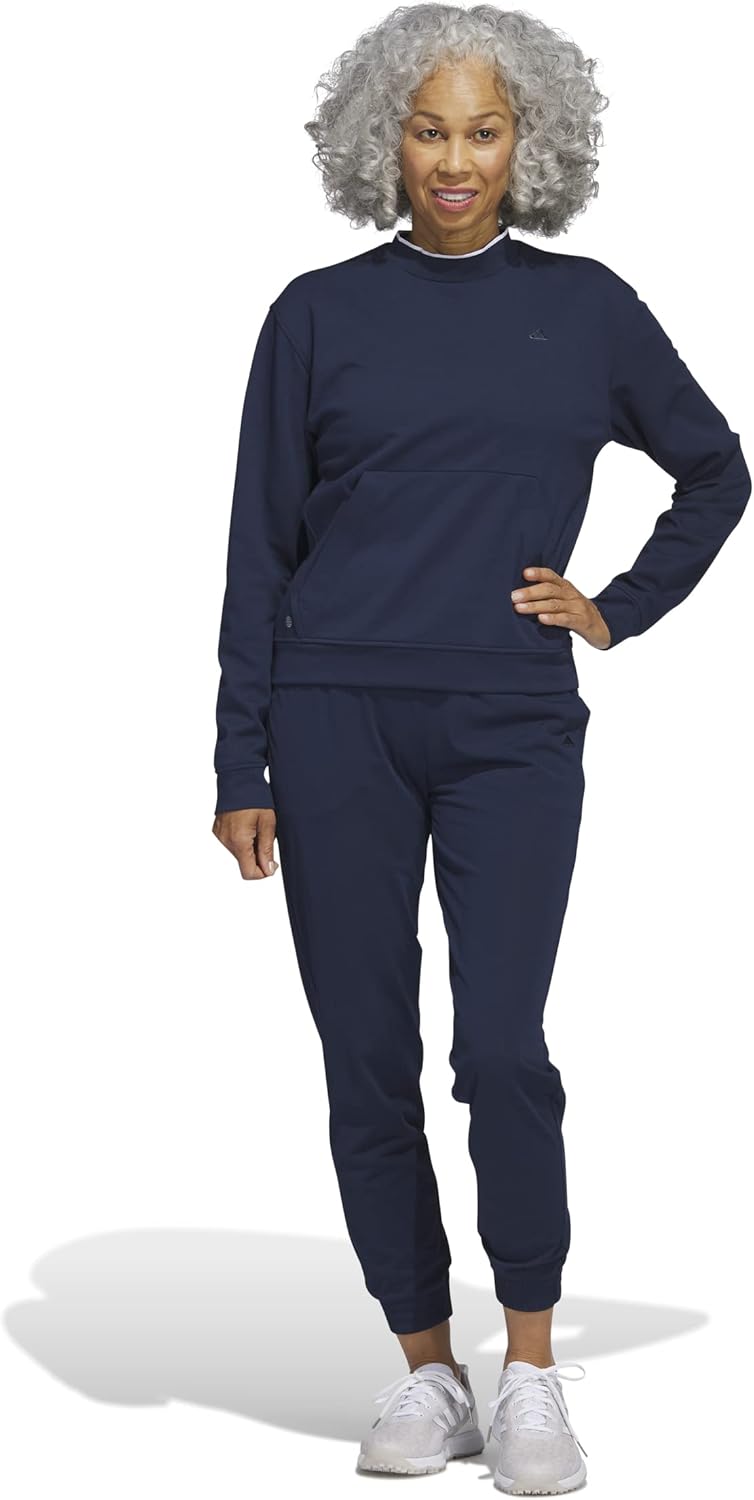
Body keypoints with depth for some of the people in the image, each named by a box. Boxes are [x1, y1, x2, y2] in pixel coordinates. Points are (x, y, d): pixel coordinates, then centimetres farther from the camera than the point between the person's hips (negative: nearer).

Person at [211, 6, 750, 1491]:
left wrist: (620, 609, 9)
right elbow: (261, 549, 5)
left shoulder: (587, 307, 7)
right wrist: (241, 767, 1)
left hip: (514, 730, 0)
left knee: (501, 1053, -12)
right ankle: (425, 1371, 16)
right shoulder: (318, 313, 4)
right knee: (367, 1069, 2)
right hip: (339, 726, 1)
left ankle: (533, 1377, 3)